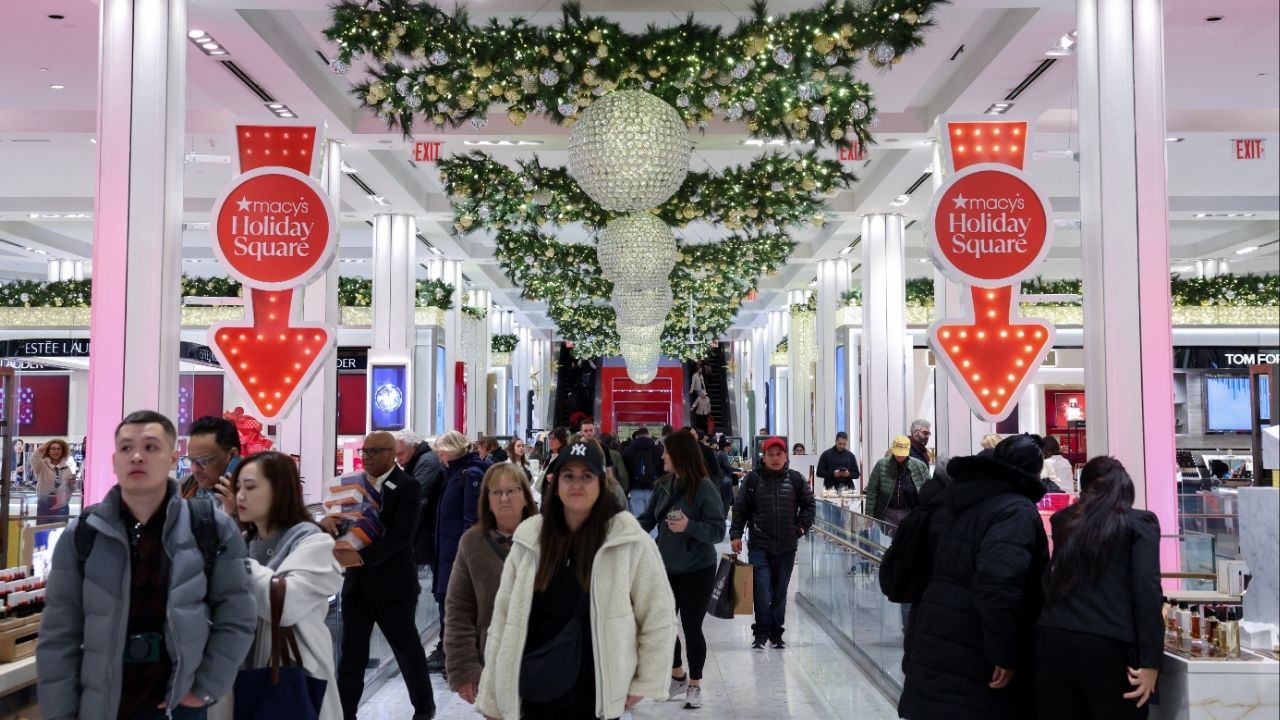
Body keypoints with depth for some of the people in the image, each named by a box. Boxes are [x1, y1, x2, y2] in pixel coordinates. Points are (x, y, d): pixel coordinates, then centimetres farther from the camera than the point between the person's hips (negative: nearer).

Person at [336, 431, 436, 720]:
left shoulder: (407, 487, -10)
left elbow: (401, 535, -20)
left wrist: (362, 556, -28)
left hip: (392, 583, -5)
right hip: (357, 582, 5)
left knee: (407, 649, 9)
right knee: (351, 652, 5)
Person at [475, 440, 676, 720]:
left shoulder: (629, 541, -8)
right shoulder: (529, 539, 1)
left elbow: (658, 615, -1)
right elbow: (504, 618, 4)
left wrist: (645, 683, -1)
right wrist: (493, 696, 4)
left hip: (595, 696, -3)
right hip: (534, 693, 3)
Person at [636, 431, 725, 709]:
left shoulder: (705, 488, -18)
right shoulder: (663, 486, 1)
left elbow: (718, 531, -18)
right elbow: (647, 520, 5)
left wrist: (689, 526, -32)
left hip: (697, 571, -6)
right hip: (666, 567, 6)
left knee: (691, 627, 5)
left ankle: (695, 685, 25)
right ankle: (678, 678, 33)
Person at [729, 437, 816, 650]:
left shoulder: (796, 479, 4)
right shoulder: (753, 479, -1)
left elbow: (809, 506, 14)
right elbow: (740, 509, 3)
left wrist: (801, 527, 3)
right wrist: (736, 534, -2)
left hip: (787, 547, 2)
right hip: (760, 546, -2)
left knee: (780, 592, 10)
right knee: (762, 590, -8)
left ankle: (776, 633, 21)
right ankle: (761, 633, 3)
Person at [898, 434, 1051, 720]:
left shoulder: (952, 501, 15)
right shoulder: (1017, 511, -12)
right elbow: (999, 581, -28)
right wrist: (1004, 653, -22)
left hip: (933, 652, 8)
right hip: (975, 662, -8)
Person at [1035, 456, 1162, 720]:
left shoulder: (1064, 520, 17)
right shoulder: (1140, 523, 7)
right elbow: (1147, 590, -5)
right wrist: (1150, 661, -9)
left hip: (1053, 639, 4)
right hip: (1108, 644, -3)